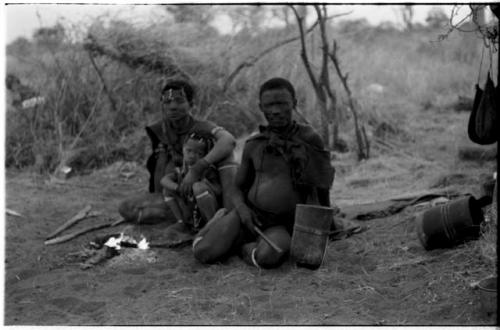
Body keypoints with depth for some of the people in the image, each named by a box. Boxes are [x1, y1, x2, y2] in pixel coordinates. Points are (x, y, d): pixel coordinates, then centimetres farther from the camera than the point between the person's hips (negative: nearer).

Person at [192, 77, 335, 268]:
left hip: (280, 226, -2)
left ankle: (242, 247, -3)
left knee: (269, 257, -37)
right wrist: (242, 209, -7)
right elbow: (238, 189, 12)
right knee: (203, 253, -20)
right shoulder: (253, 146, 7)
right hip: (250, 214, 2)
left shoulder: (309, 139, -2)